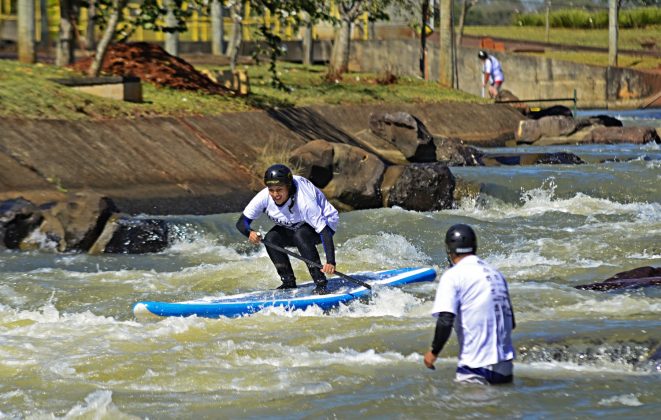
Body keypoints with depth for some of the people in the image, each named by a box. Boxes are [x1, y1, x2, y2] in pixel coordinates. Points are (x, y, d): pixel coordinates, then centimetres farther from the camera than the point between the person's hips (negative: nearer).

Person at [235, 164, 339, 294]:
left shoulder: (304, 202, -38)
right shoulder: (264, 198, -25)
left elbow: (325, 231, -41)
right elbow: (241, 222, -18)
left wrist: (330, 262, -53)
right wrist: (249, 233, -43)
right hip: (292, 226, 6)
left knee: (300, 235, -35)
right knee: (271, 239, -21)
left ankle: (321, 284, -29)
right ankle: (289, 282, -7)